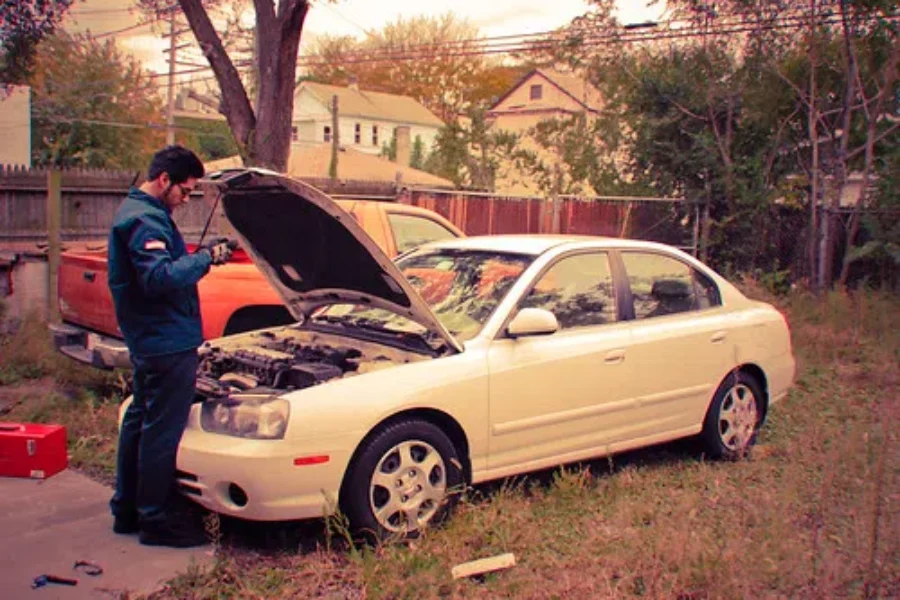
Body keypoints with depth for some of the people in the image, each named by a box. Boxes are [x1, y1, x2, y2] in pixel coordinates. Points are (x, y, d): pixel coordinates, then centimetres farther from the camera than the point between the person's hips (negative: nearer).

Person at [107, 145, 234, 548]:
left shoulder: (135, 212, 17)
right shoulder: (145, 220, -18)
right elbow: (160, 277, -30)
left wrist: (198, 255, 9)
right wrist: (205, 258, -22)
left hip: (147, 339, 12)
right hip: (167, 341, -12)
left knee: (139, 420, 17)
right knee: (162, 429, -4)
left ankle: (127, 510, 28)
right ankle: (155, 519, 5)